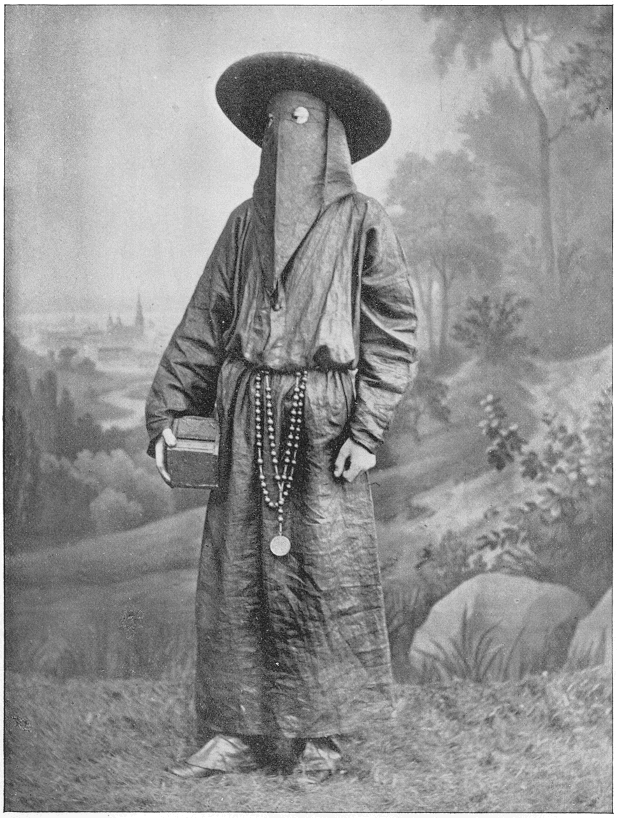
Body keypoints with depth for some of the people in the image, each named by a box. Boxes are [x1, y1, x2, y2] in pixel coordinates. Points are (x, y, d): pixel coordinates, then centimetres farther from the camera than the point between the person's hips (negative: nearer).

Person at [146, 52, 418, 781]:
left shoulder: (360, 221, 1)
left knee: (323, 571, 2)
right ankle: (236, 731, 14)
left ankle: (319, 733, 17)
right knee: (236, 569, 3)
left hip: (323, 419, -4)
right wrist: (165, 408, 3)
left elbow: (393, 332, -3)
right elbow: (203, 322, 11)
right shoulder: (245, 224, 13)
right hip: (248, 417, 4)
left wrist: (367, 430, -11)